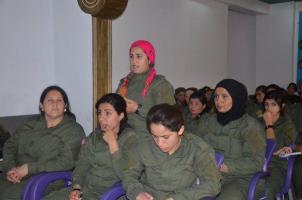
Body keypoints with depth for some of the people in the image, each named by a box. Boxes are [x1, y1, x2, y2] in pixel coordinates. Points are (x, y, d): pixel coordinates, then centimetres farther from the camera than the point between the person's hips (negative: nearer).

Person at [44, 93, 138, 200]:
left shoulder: (130, 138, -5)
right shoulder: (94, 136, 14)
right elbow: (81, 165, 9)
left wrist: (112, 143, -13)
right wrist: (76, 188, -7)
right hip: (84, 189, 5)